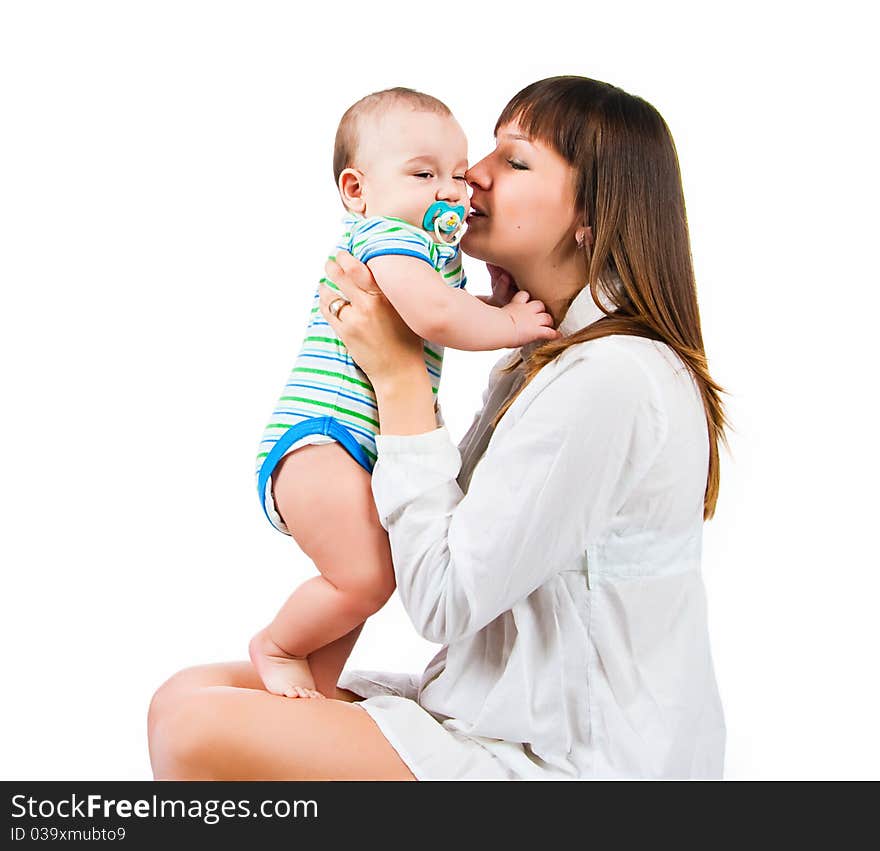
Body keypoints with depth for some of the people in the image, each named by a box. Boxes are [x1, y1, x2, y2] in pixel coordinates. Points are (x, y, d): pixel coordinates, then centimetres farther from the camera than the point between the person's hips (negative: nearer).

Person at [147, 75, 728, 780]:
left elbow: (445, 600, -18)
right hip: (523, 717, 9)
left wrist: (400, 376, -13)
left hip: (574, 760, -9)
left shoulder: (607, 380, -20)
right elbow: (466, 546, 9)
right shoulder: (539, 364, 11)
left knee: (196, 730, -18)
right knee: (195, 695, 2)